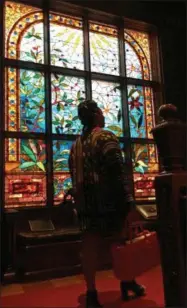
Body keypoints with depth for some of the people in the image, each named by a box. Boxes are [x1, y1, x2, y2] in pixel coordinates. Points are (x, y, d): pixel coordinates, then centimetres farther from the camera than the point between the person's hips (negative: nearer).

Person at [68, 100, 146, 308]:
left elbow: (74, 175, 14)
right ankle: (127, 282, 28)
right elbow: (116, 171, -18)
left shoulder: (76, 144, 13)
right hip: (107, 199, -6)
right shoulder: (106, 137, -9)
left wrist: (80, 198, 18)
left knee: (90, 245, 8)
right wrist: (127, 199, -16)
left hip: (84, 200, 6)